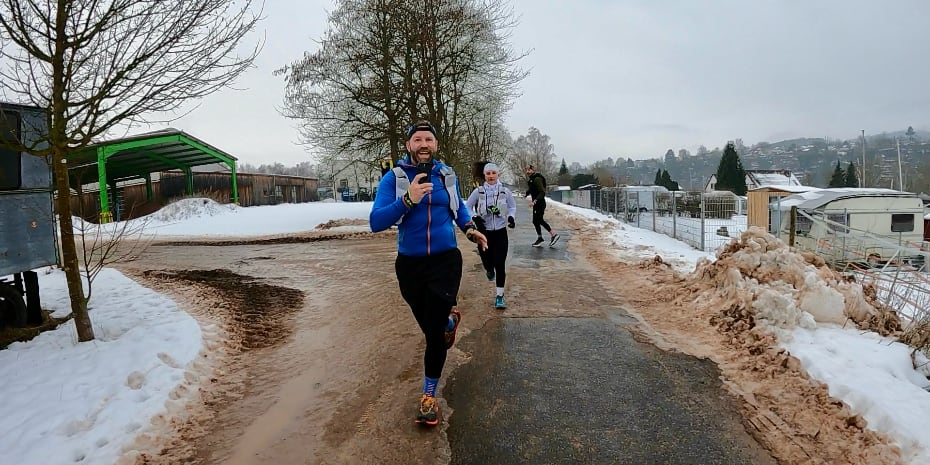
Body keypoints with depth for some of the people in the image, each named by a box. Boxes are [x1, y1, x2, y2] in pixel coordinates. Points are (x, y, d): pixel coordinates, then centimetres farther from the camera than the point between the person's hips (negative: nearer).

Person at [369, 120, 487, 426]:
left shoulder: (447, 175, 2)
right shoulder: (393, 178, -9)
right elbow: (376, 222, -19)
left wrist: (469, 228, 2)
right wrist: (408, 200, -32)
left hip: (446, 261, 0)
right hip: (409, 264, 0)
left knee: (434, 332, -5)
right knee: (429, 326, 17)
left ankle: (429, 395, 13)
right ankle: (450, 319, 55)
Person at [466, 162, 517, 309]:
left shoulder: (505, 191, -1)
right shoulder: (478, 191, -4)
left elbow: (512, 207, 12)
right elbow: (467, 207, 6)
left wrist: (511, 217, -7)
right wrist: (474, 217, -12)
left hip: (500, 232, 0)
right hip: (484, 232, 0)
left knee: (500, 264, -5)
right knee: (488, 263, 6)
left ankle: (499, 296, 6)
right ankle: (489, 270, 47)